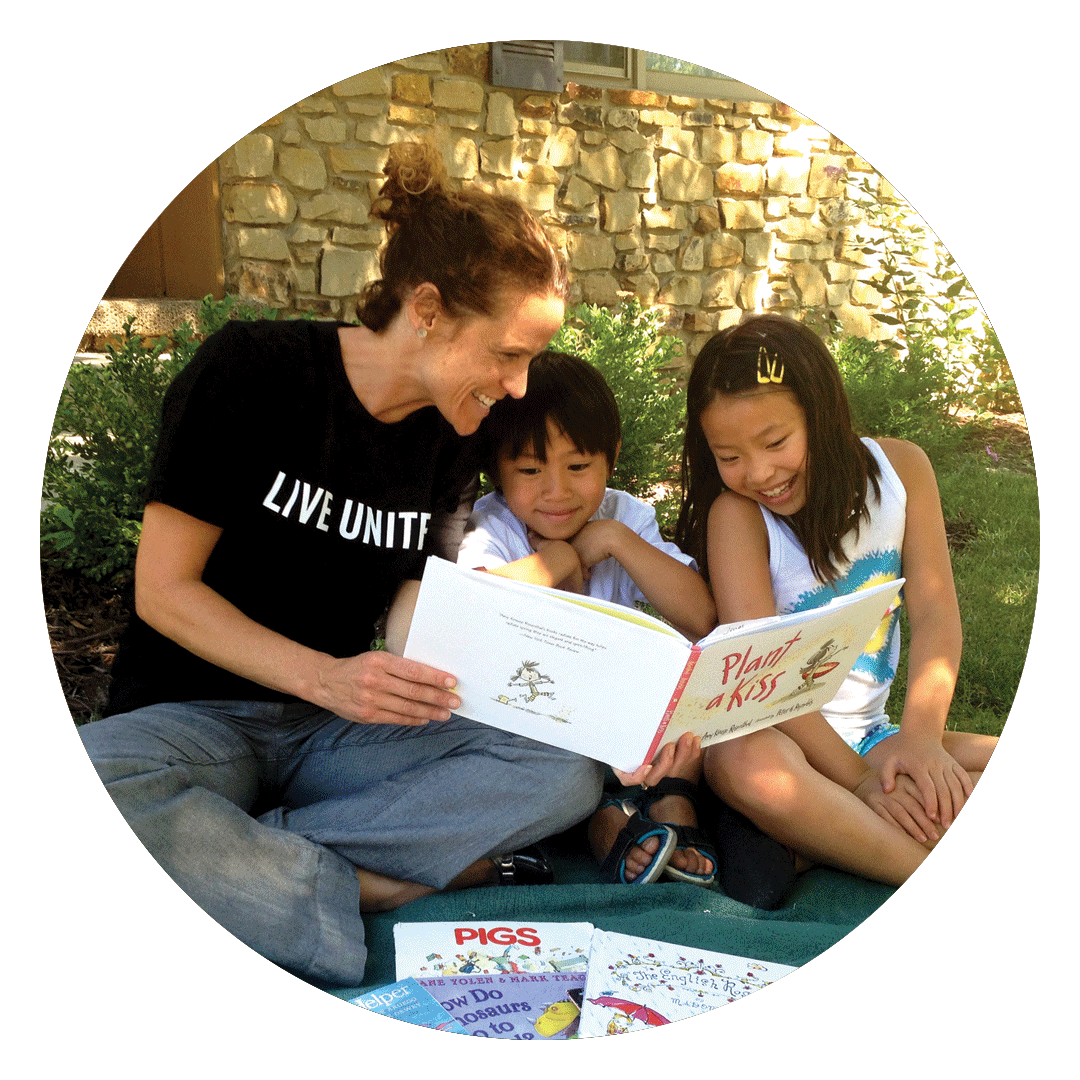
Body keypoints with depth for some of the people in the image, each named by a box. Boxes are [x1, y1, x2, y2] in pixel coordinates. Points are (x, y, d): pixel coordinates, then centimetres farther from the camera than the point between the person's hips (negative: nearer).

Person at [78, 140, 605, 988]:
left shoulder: (451, 440, 4)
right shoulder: (251, 373, -12)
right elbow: (162, 590, -12)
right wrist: (321, 675, -26)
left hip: (338, 729, 5)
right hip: (196, 714, -4)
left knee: (569, 773, -21)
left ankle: (233, 855, -23)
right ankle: (377, 891, -24)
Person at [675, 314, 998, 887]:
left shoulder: (899, 467, -2)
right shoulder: (735, 514, -14)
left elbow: (935, 614, -6)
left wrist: (920, 738, -20)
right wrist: (858, 779, -26)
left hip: (870, 734, 5)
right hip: (772, 731, -4)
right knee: (746, 763, -39)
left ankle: (815, 842, -23)